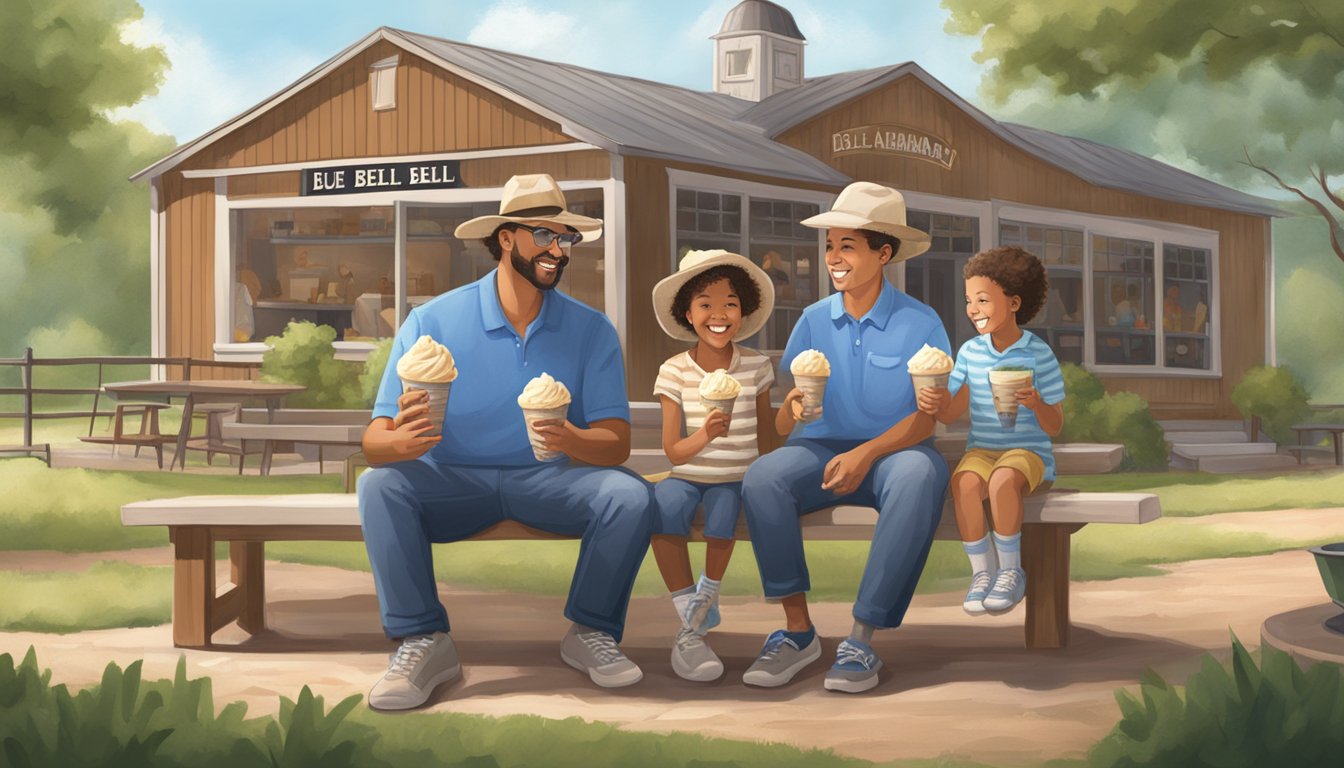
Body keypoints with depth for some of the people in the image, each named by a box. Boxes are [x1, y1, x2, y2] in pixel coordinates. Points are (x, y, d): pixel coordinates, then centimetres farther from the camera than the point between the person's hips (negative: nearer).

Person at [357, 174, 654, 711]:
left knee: (630, 495, -25)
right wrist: (401, 440, -41)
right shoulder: (432, 321, -9)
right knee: (380, 485, -29)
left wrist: (571, 440, -36)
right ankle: (422, 642, -19)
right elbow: (375, 441, -15)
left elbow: (616, 443, -12)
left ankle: (590, 633, -4)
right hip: (453, 481, -1)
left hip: (549, 480, 1)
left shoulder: (590, 330, -4)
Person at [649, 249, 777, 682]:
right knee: (663, 505, -32)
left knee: (725, 508, -32)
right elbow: (673, 452, -6)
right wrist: (704, 436, -25)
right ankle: (691, 624, -21)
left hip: (736, 479, 0)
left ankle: (707, 596, 0)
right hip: (687, 477, 0)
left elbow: (765, 438, 9)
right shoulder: (675, 372, -3)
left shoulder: (756, 366, 1)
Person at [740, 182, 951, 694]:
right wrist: (793, 405, -21)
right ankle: (798, 631, -20)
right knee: (762, 479, -29)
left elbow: (925, 419, -6)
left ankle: (862, 639, -30)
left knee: (919, 479, -38)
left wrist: (867, 454, -23)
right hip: (824, 447, 2)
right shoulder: (814, 320, 8)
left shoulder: (920, 323, -1)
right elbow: (781, 424, 4)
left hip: (894, 448, -2)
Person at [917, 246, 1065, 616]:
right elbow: (949, 414, 9)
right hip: (981, 449, 3)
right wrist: (935, 404, -14)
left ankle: (1011, 571, -18)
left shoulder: (1038, 354, -4)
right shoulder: (970, 352, 7)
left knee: (1003, 480, -36)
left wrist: (1035, 402, -23)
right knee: (963, 482, -31)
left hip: (1028, 451, -3)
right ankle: (982, 571, -17)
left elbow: (1054, 427, -3)